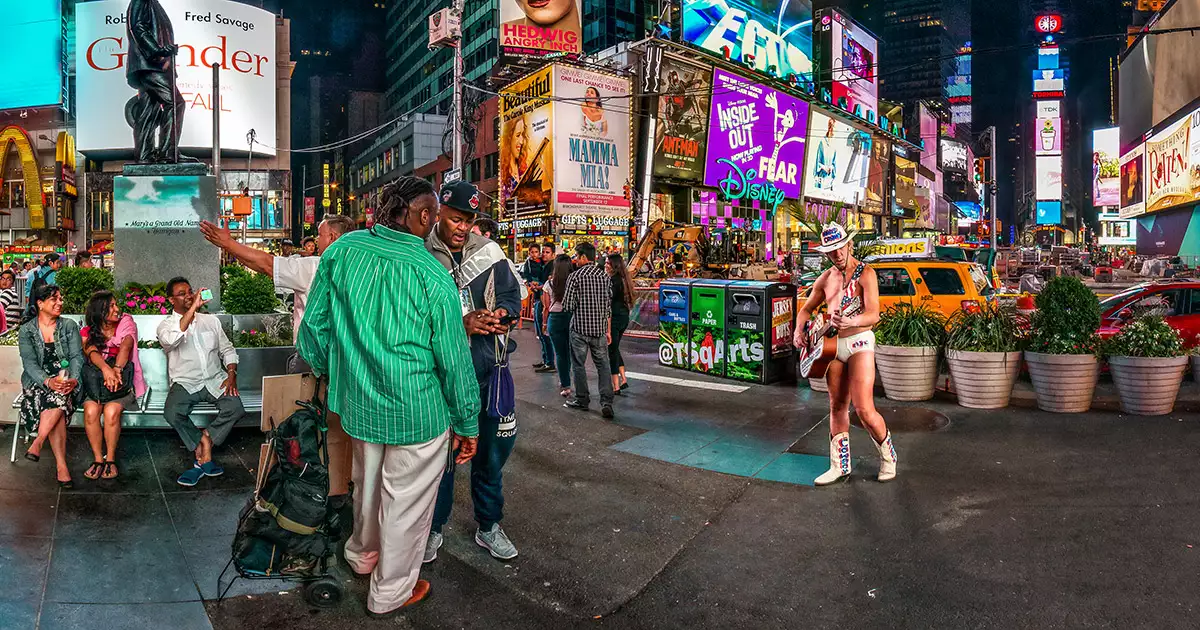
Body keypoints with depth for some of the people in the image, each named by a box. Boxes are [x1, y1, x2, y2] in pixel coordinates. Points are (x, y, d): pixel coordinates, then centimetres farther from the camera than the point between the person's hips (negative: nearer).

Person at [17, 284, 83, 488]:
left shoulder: (69, 326, 7)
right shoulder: (26, 330, 4)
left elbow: (77, 356, -2)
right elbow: (29, 363, -7)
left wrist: (73, 379, -22)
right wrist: (48, 381, -27)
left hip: (65, 380, 1)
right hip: (37, 382, -1)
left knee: (58, 398, -36)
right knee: (57, 404, -31)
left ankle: (38, 442, -21)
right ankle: (62, 466, -33)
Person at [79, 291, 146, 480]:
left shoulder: (126, 324, 4)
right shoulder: (87, 332, 6)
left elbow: (125, 346, -14)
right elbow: (92, 352, -15)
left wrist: (116, 369, -33)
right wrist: (106, 369, -37)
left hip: (121, 382, -1)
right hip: (95, 384, 2)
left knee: (111, 411, -29)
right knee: (91, 411, -28)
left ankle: (110, 459, -15)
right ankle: (98, 458, -16)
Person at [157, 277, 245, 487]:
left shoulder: (211, 320, 15)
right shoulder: (166, 325, 3)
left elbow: (227, 350, 17)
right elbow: (170, 340, -24)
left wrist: (231, 374, -3)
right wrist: (193, 308, -26)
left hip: (215, 380, 2)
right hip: (185, 383, -2)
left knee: (235, 408, -28)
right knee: (172, 413, -33)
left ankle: (201, 455, -15)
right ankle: (205, 455, -14)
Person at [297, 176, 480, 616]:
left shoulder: (342, 250, -6)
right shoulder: (434, 278, -19)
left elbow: (315, 321, 3)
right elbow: (453, 360, -13)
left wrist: (323, 369, 21)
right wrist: (467, 424, -1)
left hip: (357, 401, 5)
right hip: (418, 412, -5)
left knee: (367, 484, 29)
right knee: (405, 501, 14)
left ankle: (362, 554, 54)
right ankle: (391, 592, 32)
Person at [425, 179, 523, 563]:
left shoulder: (489, 251, 5)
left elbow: (512, 294, 11)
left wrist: (500, 314, -11)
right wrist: (462, 324, -20)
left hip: (488, 367, 3)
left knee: (493, 447, 13)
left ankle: (489, 526, 31)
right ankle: (434, 527, 28)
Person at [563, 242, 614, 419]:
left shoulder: (575, 276, -9)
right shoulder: (605, 276, 6)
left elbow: (567, 305, -11)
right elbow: (609, 306, 9)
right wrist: (608, 330, 14)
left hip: (580, 328, -4)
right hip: (600, 327, 4)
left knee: (578, 364, 10)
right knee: (603, 365, 6)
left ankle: (582, 399, 18)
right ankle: (606, 402, -3)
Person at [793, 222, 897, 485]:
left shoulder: (865, 273, -7)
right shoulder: (826, 278, 12)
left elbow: (873, 314, -18)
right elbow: (807, 308, 21)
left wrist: (850, 322, -38)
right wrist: (800, 330, 1)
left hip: (859, 342, -6)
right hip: (833, 344, 6)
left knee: (864, 409, -11)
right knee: (837, 407, 8)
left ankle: (888, 456, 13)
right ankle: (840, 466, 15)